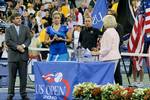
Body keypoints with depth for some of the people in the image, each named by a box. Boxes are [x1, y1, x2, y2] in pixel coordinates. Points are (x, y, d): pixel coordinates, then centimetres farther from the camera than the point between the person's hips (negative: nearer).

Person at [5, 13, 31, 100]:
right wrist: (17, 47, -15)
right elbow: (8, 41, -5)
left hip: (23, 55, 2)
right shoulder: (8, 30, 5)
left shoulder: (26, 29, 12)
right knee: (12, 76, 2)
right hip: (13, 55, -2)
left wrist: (23, 45, -15)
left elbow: (28, 39, 4)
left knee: (23, 76, 3)